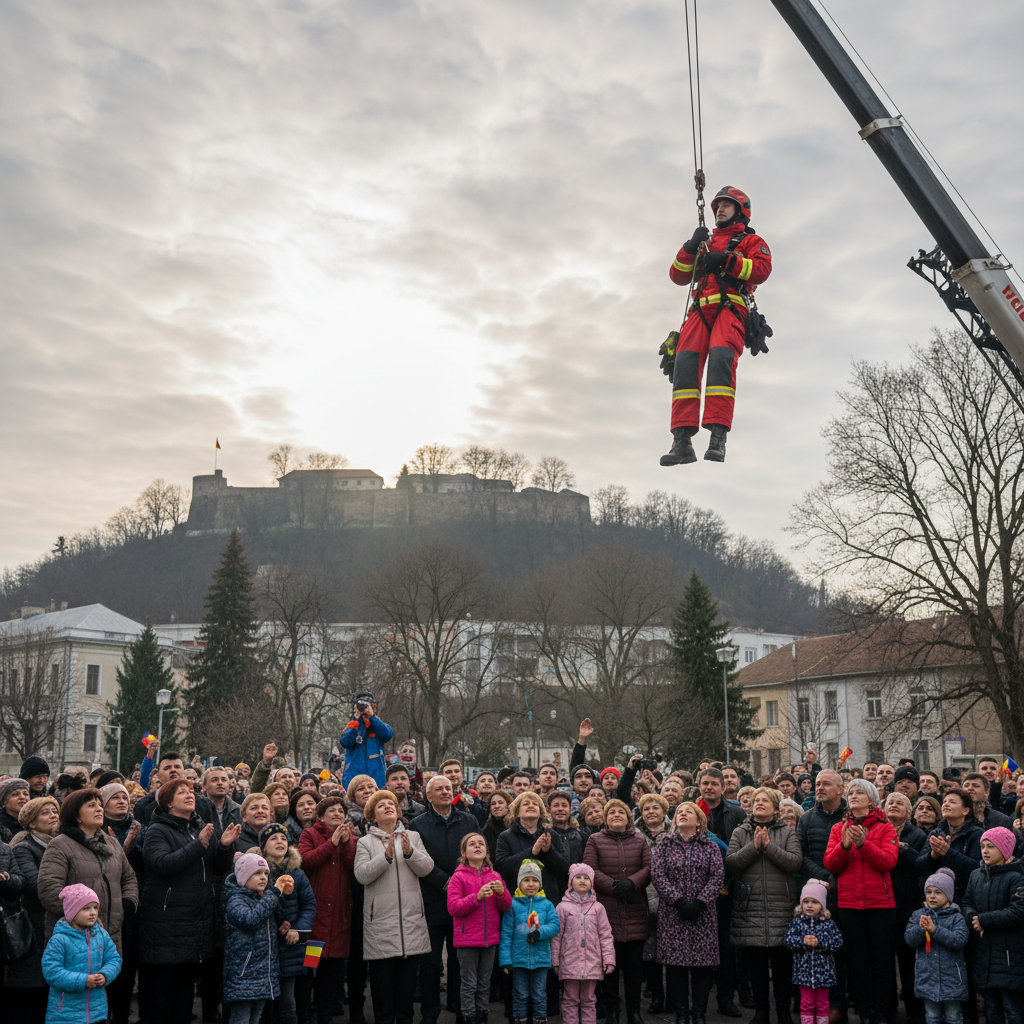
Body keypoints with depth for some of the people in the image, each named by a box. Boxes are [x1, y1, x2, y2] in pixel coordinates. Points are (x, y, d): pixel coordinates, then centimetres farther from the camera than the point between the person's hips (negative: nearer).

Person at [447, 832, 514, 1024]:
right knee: (469, 985, 1)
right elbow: (453, 907, -13)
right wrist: (477, 896, -23)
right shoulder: (458, 877, -4)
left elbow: (506, 907, 7)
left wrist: (502, 893, -14)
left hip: (490, 938, 4)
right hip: (467, 939, -4)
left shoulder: (494, 876, 7)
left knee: (484, 984, 12)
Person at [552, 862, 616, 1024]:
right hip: (570, 962, -1)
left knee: (589, 1000, 9)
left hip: (592, 962, 1)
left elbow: (605, 935, 5)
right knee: (570, 1000, 5)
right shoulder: (563, 907, 1)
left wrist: (609, 959, 0)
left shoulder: (597, 908, 5)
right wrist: (555, 960, 0)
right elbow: (556, 935, 2)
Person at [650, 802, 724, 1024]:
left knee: (702, 964, 0)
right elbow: (657, 875, -3)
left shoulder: (710, 846, 7)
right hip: (673, 913, 0)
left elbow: (717, 877, -2)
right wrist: (679, 901, -12)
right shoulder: (664, 844, 6)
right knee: (676, 963, -1)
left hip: (702, 913, 0)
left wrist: (699, 902, -12)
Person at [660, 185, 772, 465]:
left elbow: (762, 269, 1)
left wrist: (726, 261, -8)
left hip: (731, 308, -4)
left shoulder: (752, 241, 21)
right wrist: (691, 248, 7)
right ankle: (682, 441, -29)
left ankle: (718, 437, -39)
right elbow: (678, 276, 23)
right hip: (701, 308, 4)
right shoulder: (706, 242, 34)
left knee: (721, 358, -31)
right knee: (684, 361, -22)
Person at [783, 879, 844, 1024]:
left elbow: (838, 943, -8)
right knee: (806, 1002, 5)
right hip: (804, 970, 0)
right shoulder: (797, 922, 1)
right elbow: (788, 940, -5)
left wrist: (819, 942, -20)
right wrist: (803, 941, -23)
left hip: (823, 970, 0)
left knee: (822, 1003, 11)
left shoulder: (829, 923, 0)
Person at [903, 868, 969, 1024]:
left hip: (950, 976, -2)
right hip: (927, 977, 2)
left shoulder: (956, 917, -4)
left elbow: (960, 940, -18)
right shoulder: (918, 915, 4)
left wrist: (935, 930, -26)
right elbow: (909, 939, -4)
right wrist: (921, 928, -24)